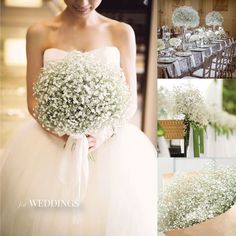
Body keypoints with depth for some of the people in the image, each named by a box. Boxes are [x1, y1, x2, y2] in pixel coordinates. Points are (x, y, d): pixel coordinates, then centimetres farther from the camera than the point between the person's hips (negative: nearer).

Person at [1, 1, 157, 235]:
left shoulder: (122, 32, 3)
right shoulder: (39, 33, 2)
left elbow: (130, 101, 3)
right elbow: (34, 101, 3)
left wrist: (104, 134, -16)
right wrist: (62, 134, -16)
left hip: (109, 139, 0)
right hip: (52, 138, 0)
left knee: (113, 216, -20)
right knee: (43, 215, -18)